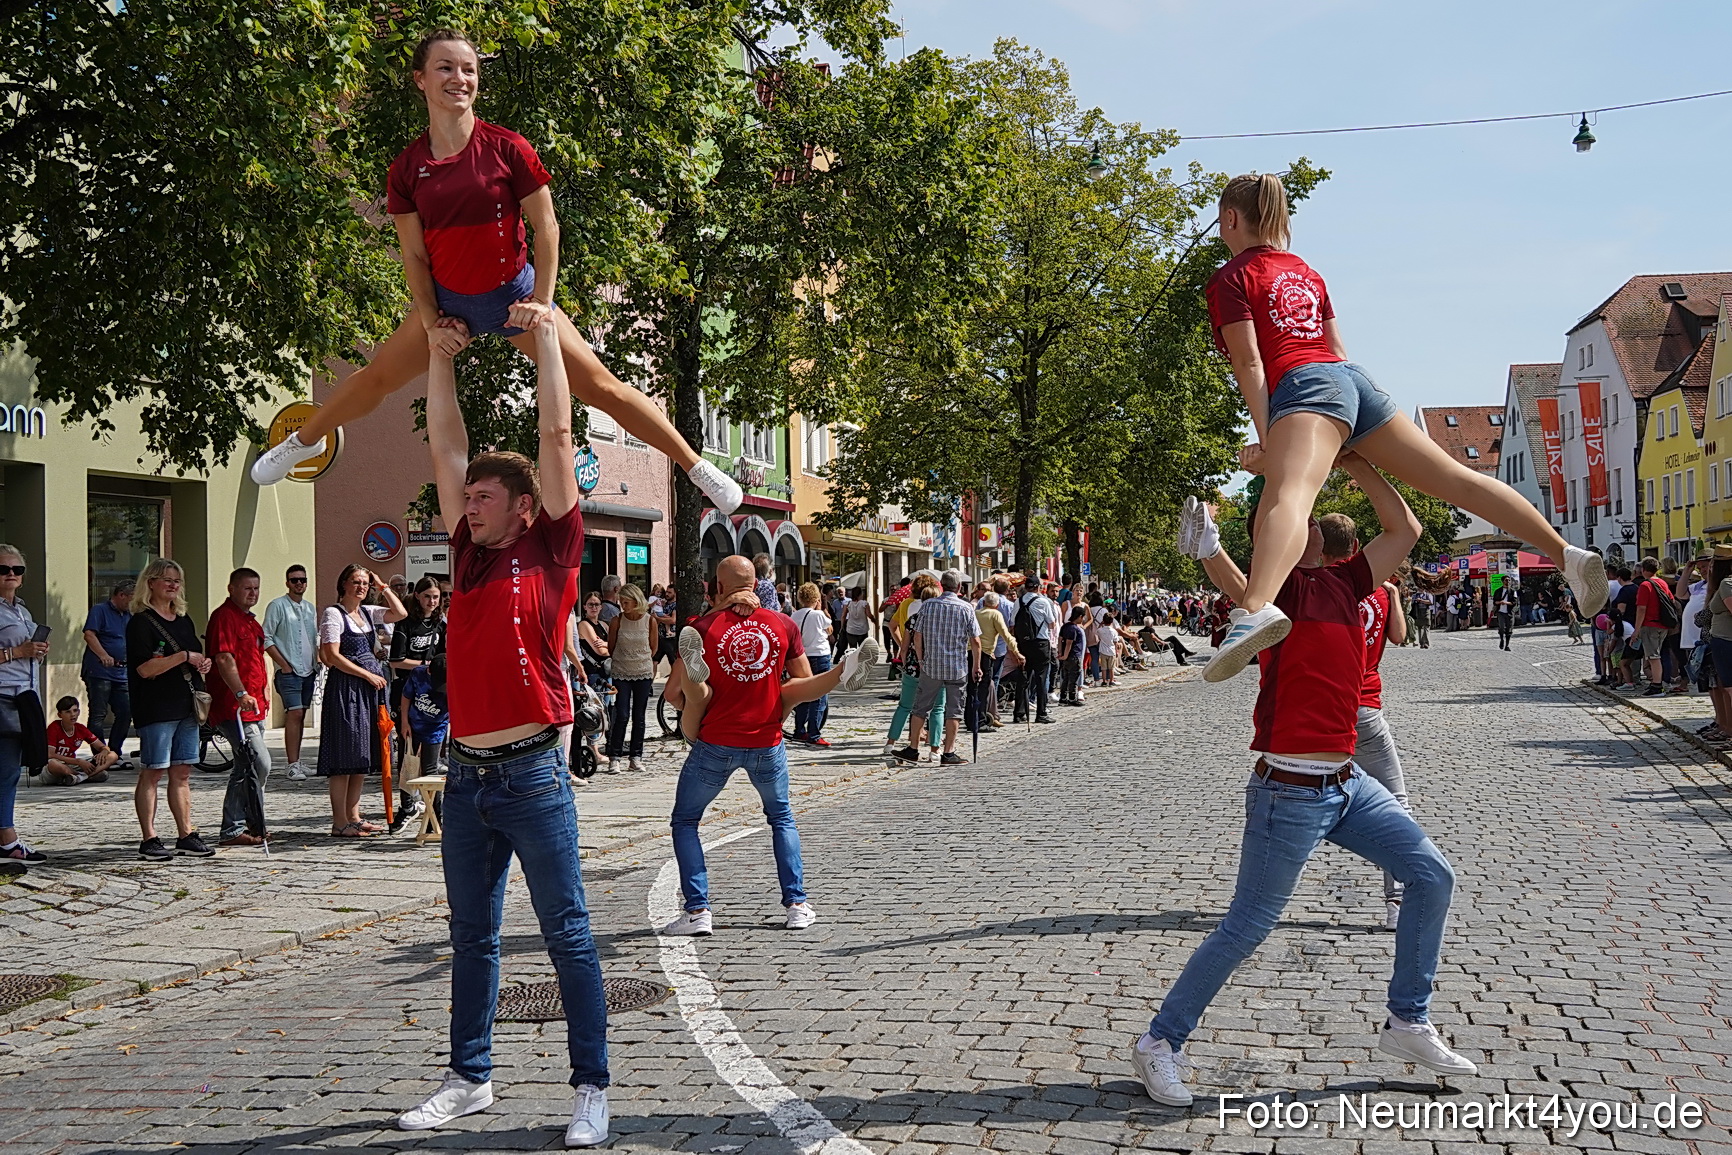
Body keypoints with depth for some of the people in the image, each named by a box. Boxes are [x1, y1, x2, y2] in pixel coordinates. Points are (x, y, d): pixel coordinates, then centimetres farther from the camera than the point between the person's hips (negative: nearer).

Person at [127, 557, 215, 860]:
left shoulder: (184, 621, 18)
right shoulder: (141, 622, -7)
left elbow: (196, 658, 28)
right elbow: (145, 668, -16)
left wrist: (203, 664, 6)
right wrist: (184, 657, -16)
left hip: (187, 707, 7)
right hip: (156, 708, -7)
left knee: (182, 773, 9)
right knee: (152, 772, -4)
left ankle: (186, 835, 11)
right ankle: (149, 839, -1)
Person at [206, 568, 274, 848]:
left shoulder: (250, 620, 20)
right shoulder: (224, 616, -11)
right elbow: (224, 659, -22)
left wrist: (263, 693, 28)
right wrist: (241, 694, -29)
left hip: (253, 706, 11)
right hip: (233, 707, -11)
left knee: (245, 767, 14)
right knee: (259, 763, -15)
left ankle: (233, 829, 21)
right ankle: (243, 827, -9)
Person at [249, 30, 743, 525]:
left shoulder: (507, 149, -13)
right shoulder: (406, 168, -6)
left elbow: (546, 226, -9)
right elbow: (413, 253, -2)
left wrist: (542, 303, -13)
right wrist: (432, 323, -8)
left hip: (513, 295, -3)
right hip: (448, 301, 3)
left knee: (600, 386, -5)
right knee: (375, 380, 12)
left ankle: (695, 465, 3)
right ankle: (302, 442, 38)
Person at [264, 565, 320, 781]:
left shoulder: (310, 608, 16)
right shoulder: (277, 606, -4)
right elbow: (266, 638, -7)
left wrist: (316, 664, 10)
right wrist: (284, 664, -11)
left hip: (309, 671, 6)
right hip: (289, 671, -6)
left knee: (300, 715, 8)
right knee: (294, 714, -13)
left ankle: (297, 761, 14)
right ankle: (293, 765, -14)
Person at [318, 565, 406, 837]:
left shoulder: (367, 612, 15)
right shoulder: (333, 613, -6)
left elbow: (401, 613, 7)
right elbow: (332, 656, -12)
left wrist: (383, 587, 8)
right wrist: (368, 675, -12)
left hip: (369, 690, 8)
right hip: (345, 688, -8)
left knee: (363, 755, 9)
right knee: (344, 755, -7)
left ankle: (354, 816, 15)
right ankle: (340, 822, -5)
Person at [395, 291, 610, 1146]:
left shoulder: (550, 549, -2)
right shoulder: (470, 553, 12)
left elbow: (556, 432, -4)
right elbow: (446, 445, 15)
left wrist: (545, 330, 1)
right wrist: (440, 350, 17)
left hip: (532, 775, -6)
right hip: (466, 773, 6)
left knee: (567, 934, -1)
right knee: (472, 936, 14)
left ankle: (590, 1087, 5)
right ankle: (470, 1077, 24)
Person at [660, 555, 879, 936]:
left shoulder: (703, 628, -8)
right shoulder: (784, 624, -1)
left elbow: (672, 694, -8)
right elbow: (804, 685, 7)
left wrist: (691, 706, 8)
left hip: (715, 743, -2)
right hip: (767, 743, 3)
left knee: (684, 822, 12)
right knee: (782, 818, 23)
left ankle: (697, 910, 2)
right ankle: (797, 904, 14)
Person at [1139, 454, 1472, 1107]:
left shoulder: (1343, 583, 10)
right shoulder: (1280, 588, -9)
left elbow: (1404, 528, 14)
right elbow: (1271, 512, -25)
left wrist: (1353, 461, 10)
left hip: (1346, 782, 8)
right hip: (1290, 790, -8)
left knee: (1431, 877, 8)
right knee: (1248, 926, -3)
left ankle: (1408, 1023, 21)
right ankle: (1160, 1043, 10)